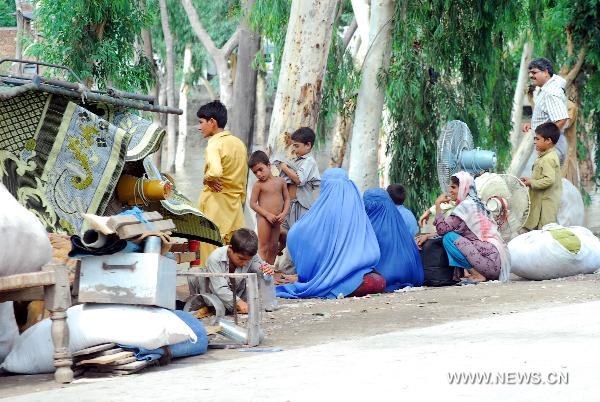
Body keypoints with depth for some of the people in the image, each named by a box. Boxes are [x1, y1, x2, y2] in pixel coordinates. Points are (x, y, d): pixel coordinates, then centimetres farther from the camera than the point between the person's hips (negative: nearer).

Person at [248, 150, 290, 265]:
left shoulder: (280, 181, 4)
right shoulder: (258, 185, -6)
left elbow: (287, 199, 8)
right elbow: (253, 203, -8)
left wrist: (284, 213, -7)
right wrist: (268, 214, -15)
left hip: (276, 220, 4)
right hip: (263, 218, -4)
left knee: (273, 247, 12)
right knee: (263, 247, -4)